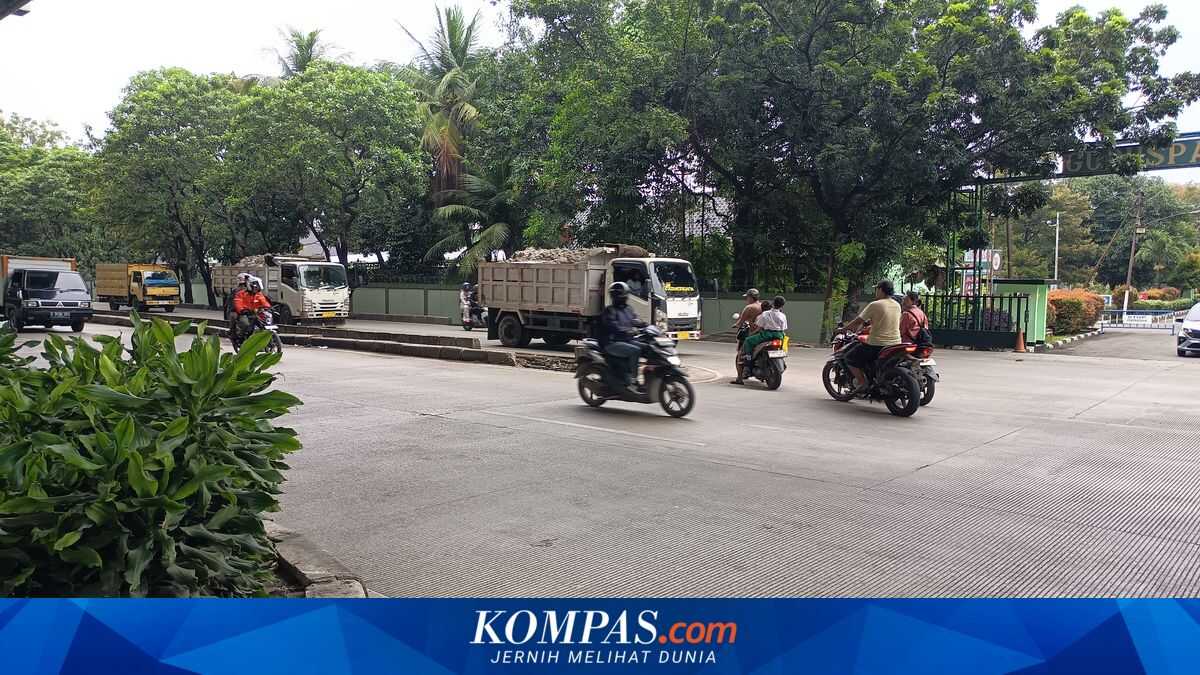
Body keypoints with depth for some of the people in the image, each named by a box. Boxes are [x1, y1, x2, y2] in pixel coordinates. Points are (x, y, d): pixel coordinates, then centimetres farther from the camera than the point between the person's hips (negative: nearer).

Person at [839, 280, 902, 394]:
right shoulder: (897, 306, 9)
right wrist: (871, 321, 35)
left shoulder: (875, 305, -11)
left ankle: (863, 383, -3)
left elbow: (858, 321, -8)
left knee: (850, 358, 6)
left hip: (877, 344, -7)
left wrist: (844, 328, 6)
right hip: (895, 344, 7)